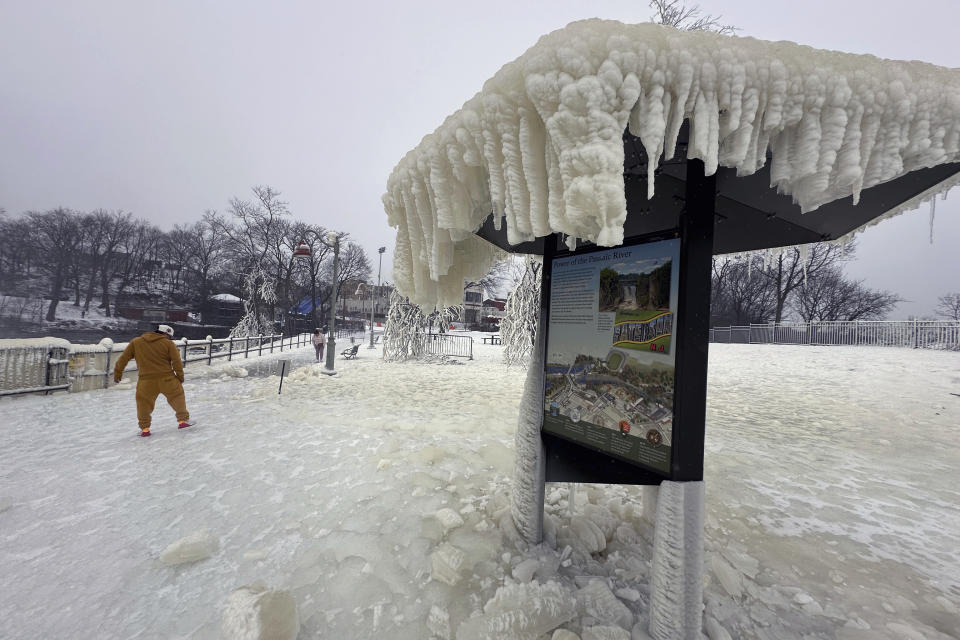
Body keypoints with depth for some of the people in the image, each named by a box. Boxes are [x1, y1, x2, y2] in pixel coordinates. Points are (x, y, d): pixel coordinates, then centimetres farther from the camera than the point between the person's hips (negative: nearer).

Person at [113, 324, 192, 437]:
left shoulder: (136, 342, 8)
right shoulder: (169, 344, -1)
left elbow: (123, 358, 8)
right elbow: (177, 362, -3)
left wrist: (117, 373, 19)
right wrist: (180, 377, 8)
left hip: (146, 382, 2)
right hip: (167, 379, -1)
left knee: (144, 404, 17)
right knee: (177, 397, 17)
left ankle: (144, 428, 20)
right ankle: (183, 420, 20)